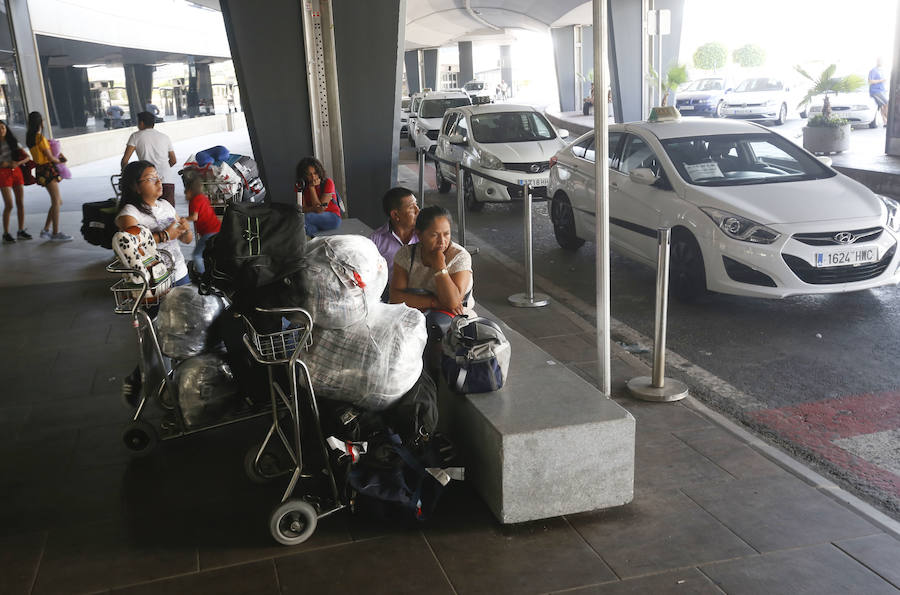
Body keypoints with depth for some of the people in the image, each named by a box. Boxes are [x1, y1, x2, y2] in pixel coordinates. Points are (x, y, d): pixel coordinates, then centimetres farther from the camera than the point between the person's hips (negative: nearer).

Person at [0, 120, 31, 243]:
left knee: (21, 203, 3)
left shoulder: (13, 142, 10)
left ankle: (21, 231, 12)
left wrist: (17, 163, -11)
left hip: (16, 172, 4)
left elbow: (26, 157, 5)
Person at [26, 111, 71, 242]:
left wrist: (57, 157, 7)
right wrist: (60, 161, 6)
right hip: (47, 170, -9)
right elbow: (50, 157, -13)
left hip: (41, 171, 9)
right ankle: (56, 233, -4)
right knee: (56, 202, -5)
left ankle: (46, 230, 15)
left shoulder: (30, 137, 13)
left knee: (58, 201, 14)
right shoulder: (40, 137, -15)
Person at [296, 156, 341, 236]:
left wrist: (312, 187, -18)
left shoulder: (328, 182, -12)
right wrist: (314, 209, -31)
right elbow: (303, 209, -8)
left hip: (332, 217, -4)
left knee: (304, 218, -31)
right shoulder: (300, 186, -2)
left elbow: (319, 210, -17)